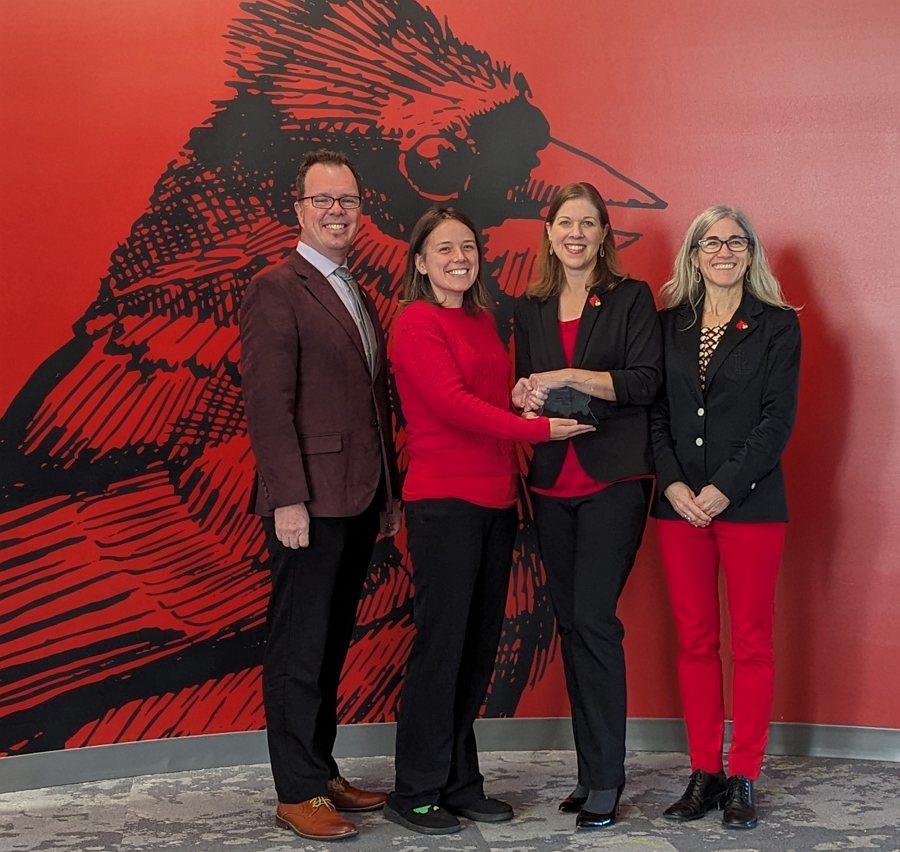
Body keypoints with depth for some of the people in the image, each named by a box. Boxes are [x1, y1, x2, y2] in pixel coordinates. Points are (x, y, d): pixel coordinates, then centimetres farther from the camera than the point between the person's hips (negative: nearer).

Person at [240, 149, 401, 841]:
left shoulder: (359, 297, 18)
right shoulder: (277, 291, -7)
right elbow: (268, 402, -14)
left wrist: (389, 494, 15)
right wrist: (287, 499, -20)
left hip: (359, 501, 8)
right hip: (309, 503, -8)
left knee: (332, 644, 14)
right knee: (299, 648, 1)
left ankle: (322, 772, 25)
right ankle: (297, 793, 10)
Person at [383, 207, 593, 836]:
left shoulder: (484, 319, 17)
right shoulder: (418, 323, -6)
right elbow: (452, 403, -16)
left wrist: (520, 395, 0)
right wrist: (539, 428, -17)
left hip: (496, 500, 8)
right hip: (443, 501, -8)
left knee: (480, 647, 11)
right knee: (441, 644, -3)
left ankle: (460, 783, 22)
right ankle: (416, 794, 9)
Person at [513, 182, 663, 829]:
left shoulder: (631, 298, 3)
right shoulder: (530, 310, 15)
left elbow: (646, 380, -8)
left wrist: (568, 376, -15)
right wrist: (524, 395, -3)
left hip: (614, 478, -5)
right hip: (553, 483, 5)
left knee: (593, 618, -12)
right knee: (571, 623, 7)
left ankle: (605, 779, -3)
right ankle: (592, 770, 17)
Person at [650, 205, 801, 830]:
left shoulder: (777, 326, 1)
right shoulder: (669, 325, 11)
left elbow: (778, 419, -6)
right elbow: (655, 413, 7)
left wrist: (724, 489, -14)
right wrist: (673, 484, -8)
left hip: (749, 501, -3)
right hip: (680, 504, 3)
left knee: (751, 641, 2)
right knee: (695, 641, 7)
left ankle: (743, 778, 11)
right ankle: (705, 773, 16)